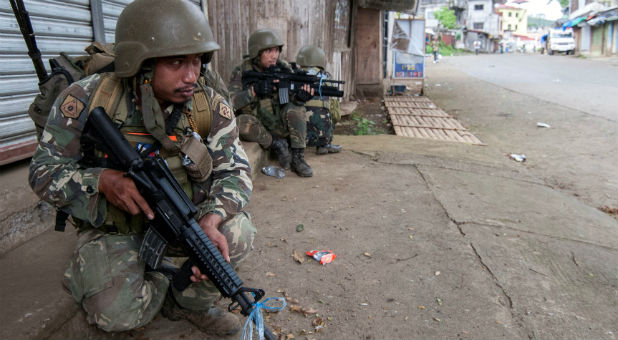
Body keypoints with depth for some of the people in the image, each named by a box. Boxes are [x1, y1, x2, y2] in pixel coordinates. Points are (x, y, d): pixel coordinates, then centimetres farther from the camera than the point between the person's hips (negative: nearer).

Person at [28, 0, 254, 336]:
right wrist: (102, 180, -33)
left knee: (238, 232, -24)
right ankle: (158, 285, 14)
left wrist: (211, 219, -32)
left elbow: (233, 169, -11)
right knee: (117, 312, -24)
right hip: (113, 228, -2)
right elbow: (44, 171, -11)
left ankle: (188, 303, 5)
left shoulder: (209, 106, -13)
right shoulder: (87, 99, -19)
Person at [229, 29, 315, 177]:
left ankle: (297, 158, -19)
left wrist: (300, 97, -37)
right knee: (241, 122, -33)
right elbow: (229, 102, -19)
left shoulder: (283, 68, -4)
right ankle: (277, 145, -13)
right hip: (256, 126, -2)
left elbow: (291, 96, -13)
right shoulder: (242, 71, -9)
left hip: (278, 125, 2)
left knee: (295, 108, -26)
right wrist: (254, 91, -33)